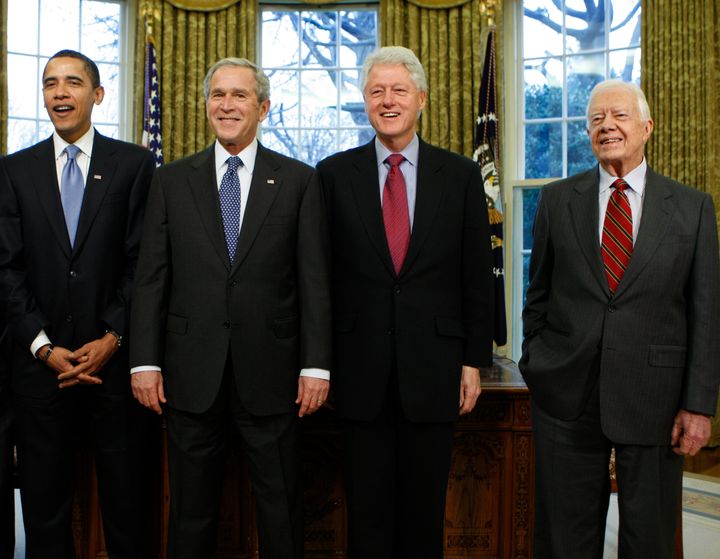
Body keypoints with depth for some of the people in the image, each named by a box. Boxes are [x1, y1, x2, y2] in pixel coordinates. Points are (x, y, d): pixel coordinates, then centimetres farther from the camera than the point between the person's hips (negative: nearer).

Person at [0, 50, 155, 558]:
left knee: (123, 490, 8)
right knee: (44, 494, 12)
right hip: (41, 359, 2)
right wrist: (43, 346, -7)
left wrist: (113, 337, -10)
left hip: (112, 355, -2)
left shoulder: (133, 164, 2)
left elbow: (142, 260, -2)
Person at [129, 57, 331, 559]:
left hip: (270, 372, -1)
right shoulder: (172, 180, 8)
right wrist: (145, 361, -2)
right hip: (191, 373, 2)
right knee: (191, 509, 13)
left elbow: (315, 281, -1)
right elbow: (151, 278, 4)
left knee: (280, 508, 9)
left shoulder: (299, 180, 3)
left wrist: (316, 365, -6)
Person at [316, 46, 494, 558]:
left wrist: (475, 361, 1)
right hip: (361, 368, 0)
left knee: (425, 508, 12)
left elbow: (478, 277, 4)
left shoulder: (461, 175, 4)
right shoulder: (334, 174, 3)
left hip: (433, 366, 0)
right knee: (367, 510, 11)